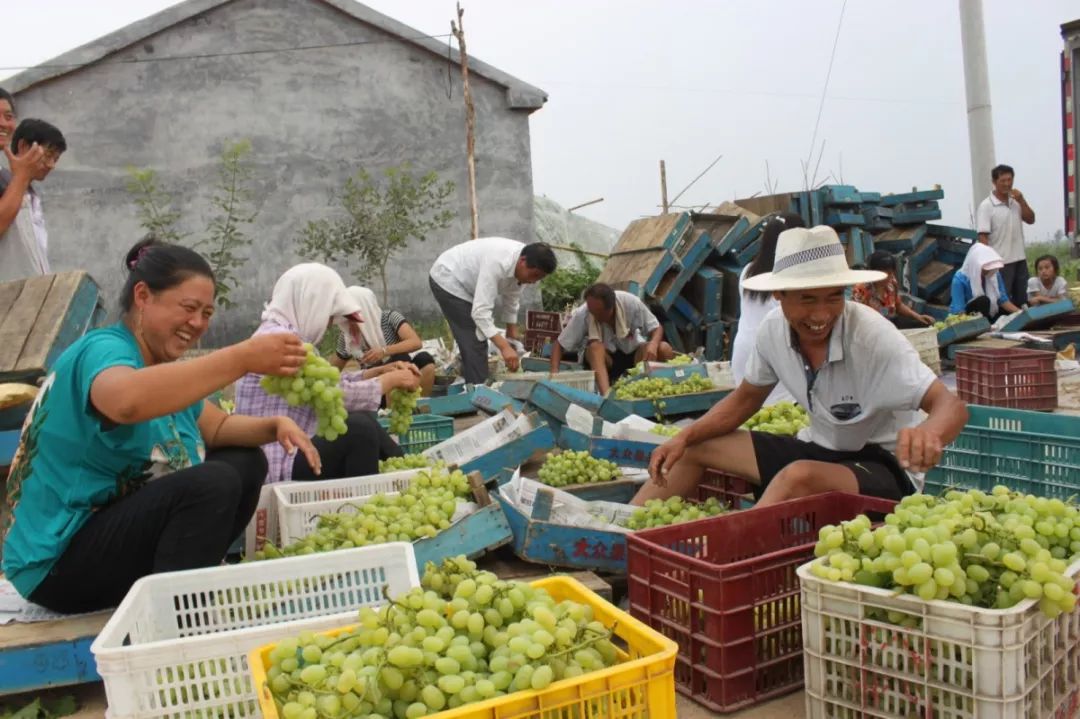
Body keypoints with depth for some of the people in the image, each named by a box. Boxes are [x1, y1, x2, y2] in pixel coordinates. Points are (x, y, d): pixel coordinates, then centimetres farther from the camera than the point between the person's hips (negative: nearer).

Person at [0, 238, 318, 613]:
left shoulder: (164, 365, 7)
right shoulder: (104, 349, -20)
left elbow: (217, 427, 12)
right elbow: (127, 400, -44)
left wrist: (273, 425, -8)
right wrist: (244, 357, -46)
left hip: (119, 522, 9)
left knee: (245, 462, 4)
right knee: (215, 482, -28)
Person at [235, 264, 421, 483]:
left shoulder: (288, 336, 12)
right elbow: (339, 395, -21)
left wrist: (380, 371, 7)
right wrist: (392, 380, -8)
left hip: (290, 452, 10)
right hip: (276, 467, -10)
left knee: (363, 419, 10)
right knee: (360, 427, -21)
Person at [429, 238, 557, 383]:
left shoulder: (519, 263, -12)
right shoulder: (497, 263, -38)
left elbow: (511, 300, 5)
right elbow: (480, 311, -41)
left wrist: (512, 335, 12)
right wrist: (504, 347, -45)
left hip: (465, 281, 9)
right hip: (447, 280, -9)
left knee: (476, 339, 16)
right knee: (475, 341, -13)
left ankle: (471, 386, 28)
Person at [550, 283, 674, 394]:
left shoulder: (630, 302, -24)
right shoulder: (582, 314, -24)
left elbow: (657, 328, -14)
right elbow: (559, 345, -18)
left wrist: (653, 344, -36)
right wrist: (554, 372, -34)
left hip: (632, 353, 1)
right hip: (603, 358, -1)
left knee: (664, 349, -26)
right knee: (595, 347, -36)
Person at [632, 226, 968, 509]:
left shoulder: (871, 335, -25)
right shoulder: (774, 328, -11)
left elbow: (952, 406, -29)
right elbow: (745, 399, 5)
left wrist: (928, 433, -53)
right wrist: (685, 437, -9)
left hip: (884, 469, -5)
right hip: (823, 453, 6)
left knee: (800, 477, -37)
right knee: (695, 447, 0)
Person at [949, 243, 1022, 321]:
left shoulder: (995, 274, -6)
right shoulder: (960, 279, -24)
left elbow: (1003, 299, -2)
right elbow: (959, 312, -29)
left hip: (987, 313, 6)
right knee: (983, 300, -31)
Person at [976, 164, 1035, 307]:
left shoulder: (1016, 201, 8)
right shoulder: (986, 206, -11)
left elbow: (1031, 220, 9)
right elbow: (983, 237, -15)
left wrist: (1022, 201, -4)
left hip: (1020, 259, 7)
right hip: (1001, 262, -6)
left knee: (1022, 299, 14)